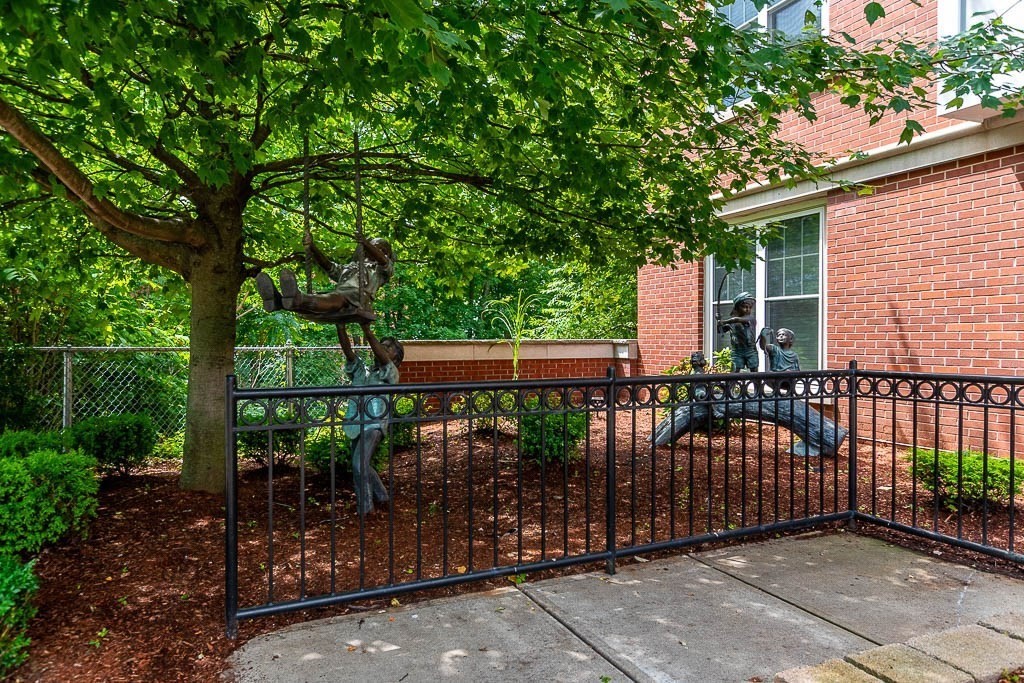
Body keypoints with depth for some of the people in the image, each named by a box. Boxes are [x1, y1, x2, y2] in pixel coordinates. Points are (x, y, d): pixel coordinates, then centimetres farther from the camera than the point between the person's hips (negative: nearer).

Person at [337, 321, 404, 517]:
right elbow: (348, 351, 3)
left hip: (374, 425, -6)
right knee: (363, 466, 18)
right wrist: (340, 327, -11)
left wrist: (367, 330, -27)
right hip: (356, 425, 7)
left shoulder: (391, 374, 2)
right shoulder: (361, 370, 16)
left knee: (359, 465, -19)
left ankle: (365, 510, -7)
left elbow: (382, 357, -18)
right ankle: (382, 496, 39)